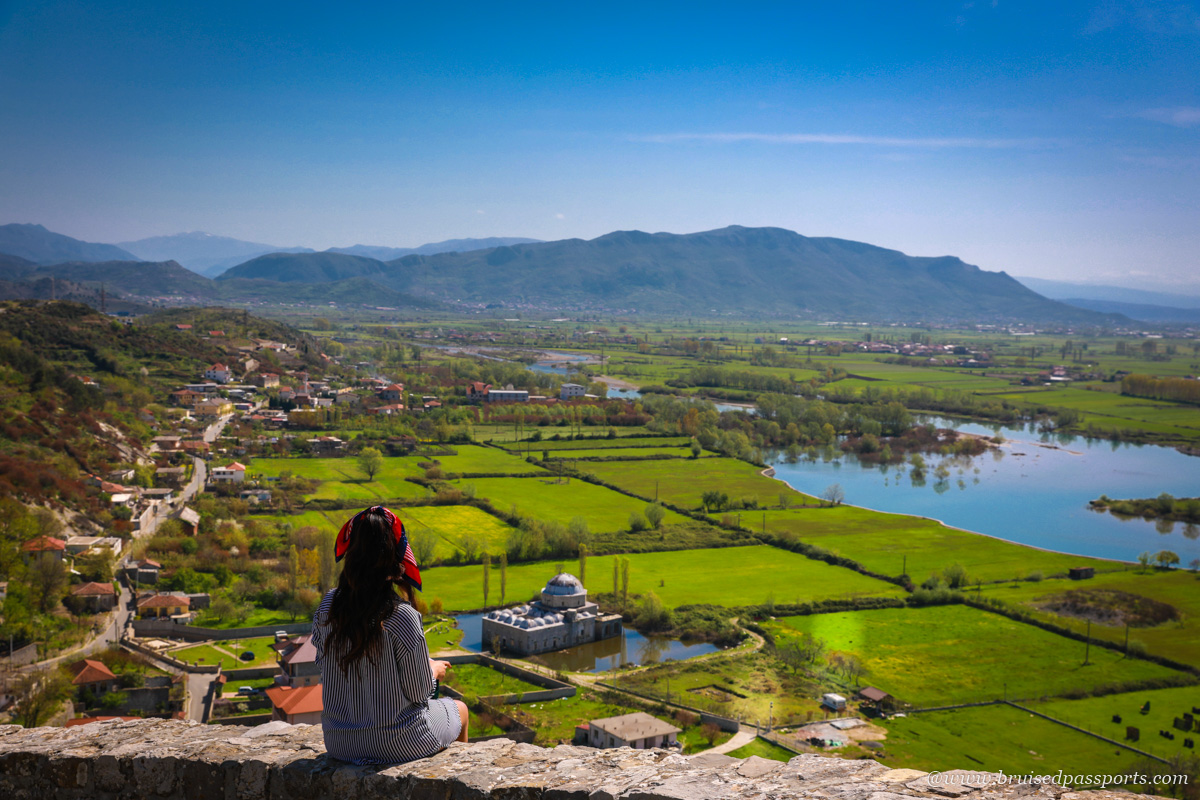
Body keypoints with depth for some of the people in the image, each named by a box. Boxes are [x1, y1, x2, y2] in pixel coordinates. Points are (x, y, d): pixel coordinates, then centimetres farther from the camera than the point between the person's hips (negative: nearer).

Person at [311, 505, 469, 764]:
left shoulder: (328, 606, -10)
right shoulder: (402, 616, -25)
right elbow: (419, 692, -16)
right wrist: (433, 670, 6)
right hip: (395, 744, -5)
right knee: (459, 709, 27)